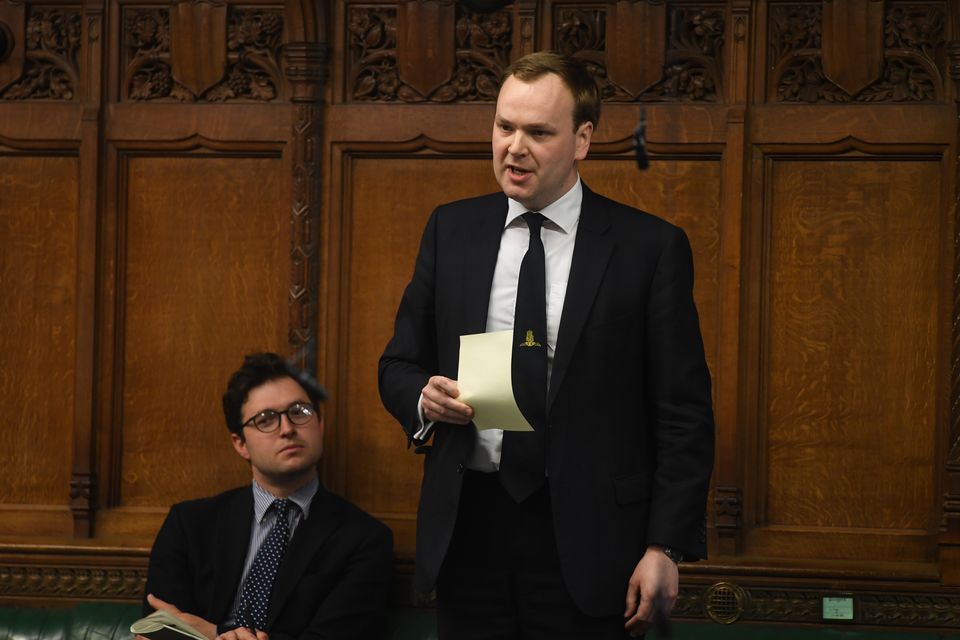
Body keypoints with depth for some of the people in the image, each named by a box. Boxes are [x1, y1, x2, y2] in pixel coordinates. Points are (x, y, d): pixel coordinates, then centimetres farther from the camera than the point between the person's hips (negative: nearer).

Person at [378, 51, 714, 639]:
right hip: (467, 529, 3)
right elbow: (399, 365, 16)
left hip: (585, 539, -3)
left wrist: (666, 548, -10)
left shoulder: (650, 247, -2)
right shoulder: (451, 231, 9)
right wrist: (424, 397, -8)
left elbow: (683, 416, -3)